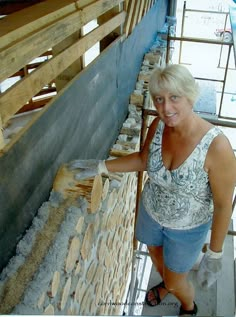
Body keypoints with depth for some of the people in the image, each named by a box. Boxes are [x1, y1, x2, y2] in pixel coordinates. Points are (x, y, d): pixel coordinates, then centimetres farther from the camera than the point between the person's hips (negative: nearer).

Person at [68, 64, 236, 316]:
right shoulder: (158, 125, -19)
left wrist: (215, 254, -15)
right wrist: (100, 166, -5)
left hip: (187, 228, -4)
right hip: (151, 210, 5)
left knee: (176, 282, 19)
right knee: (155, 253, 32)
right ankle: (166, 283, 68)